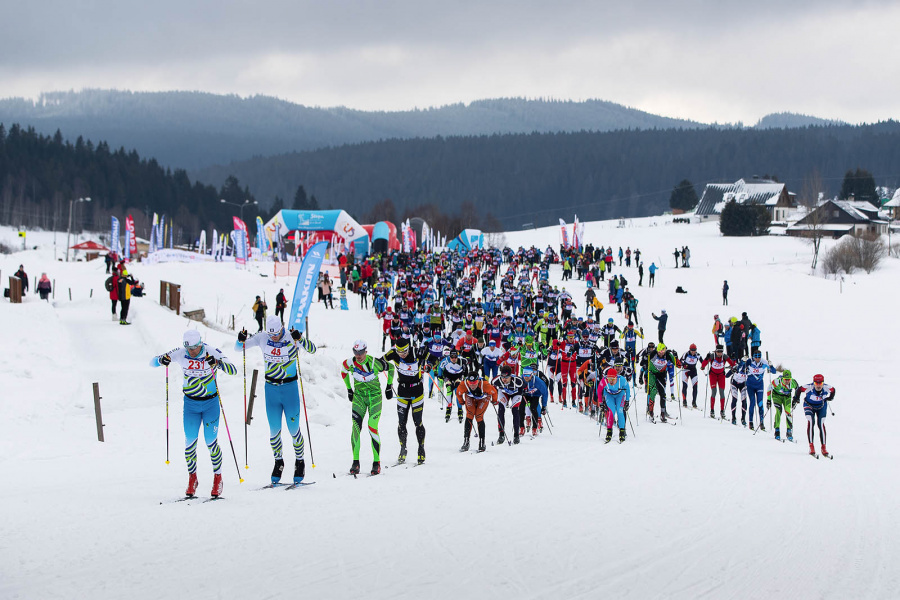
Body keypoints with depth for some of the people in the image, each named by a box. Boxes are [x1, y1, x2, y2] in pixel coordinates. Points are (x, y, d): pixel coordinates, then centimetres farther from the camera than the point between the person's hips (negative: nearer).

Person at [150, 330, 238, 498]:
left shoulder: (212, 353, -17)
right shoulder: (180, 354, -11)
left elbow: (233, 370, -23)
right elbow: (152, 362, -7)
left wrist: (218, 363, -41)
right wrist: (162, 360, -31)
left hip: (211, 402, -2)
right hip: (190, 403, 2)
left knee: (211, 441, -6)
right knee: (190, 440, -3)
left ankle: (218, 478, 11)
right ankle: (192, 479, 14)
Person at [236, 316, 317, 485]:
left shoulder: (291, 338, -11)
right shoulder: (261, 338, -5)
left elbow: (312, 350, -19)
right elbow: (239, 348, 1)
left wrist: (300, 339, -35)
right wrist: (241, 340, -21)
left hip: (290, 388, -2)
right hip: (271, 388, 2)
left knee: (293, 429, 1)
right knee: (274, 429, 4)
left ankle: (299, 461, 19)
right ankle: (278, 462, 22)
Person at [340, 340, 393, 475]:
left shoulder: (375, 363, -19)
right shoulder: (351, 363, -11)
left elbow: (390, 367, 0)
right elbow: (343, 370, 13)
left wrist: (389, 387, 5)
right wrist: (349, 389, 14)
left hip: (375, 396, -3)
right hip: (359, 396, 3)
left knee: (372, 428, -11)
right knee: (356, 427, -12)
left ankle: (377, 462, 0)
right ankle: (355, 462, -9)